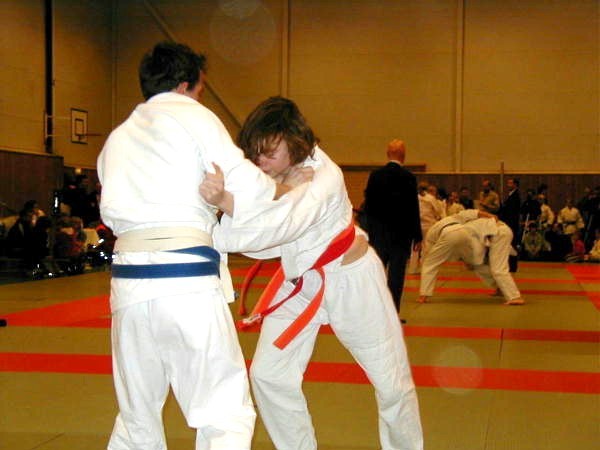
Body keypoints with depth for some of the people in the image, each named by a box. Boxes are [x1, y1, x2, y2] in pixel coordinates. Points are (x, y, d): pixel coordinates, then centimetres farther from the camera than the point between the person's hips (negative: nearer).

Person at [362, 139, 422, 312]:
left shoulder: (375, 175, 0)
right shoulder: (408, 177, -9)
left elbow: (367, 205, 4)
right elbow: (413, 209, -7)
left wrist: (370, 229, 13)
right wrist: (417, 237, -1)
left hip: (378, 233, 3)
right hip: (400, 234, -3)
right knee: (396, 275, 1)